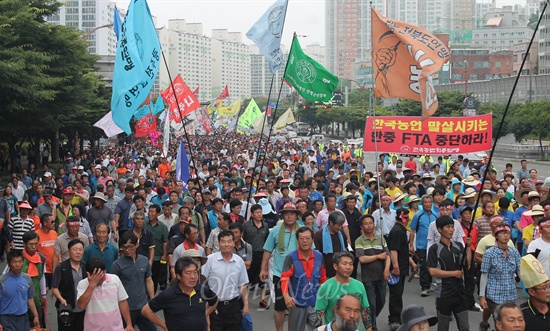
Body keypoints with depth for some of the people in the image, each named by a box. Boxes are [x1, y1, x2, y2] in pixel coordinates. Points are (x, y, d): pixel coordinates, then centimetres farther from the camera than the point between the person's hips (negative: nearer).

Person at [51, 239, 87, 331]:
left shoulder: (86, 267, 8)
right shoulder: (61, 268, -5)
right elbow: (54, 288, -5)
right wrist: (61, 299, -20)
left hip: (83, 310, 4)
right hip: (66, 309, -4)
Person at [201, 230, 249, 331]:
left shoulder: (239, 261, 4)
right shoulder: (210, 260, -6)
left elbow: (243, 285, 11)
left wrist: (245, 305, 8)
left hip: (233, 306, 3)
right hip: (214, 305, -3)